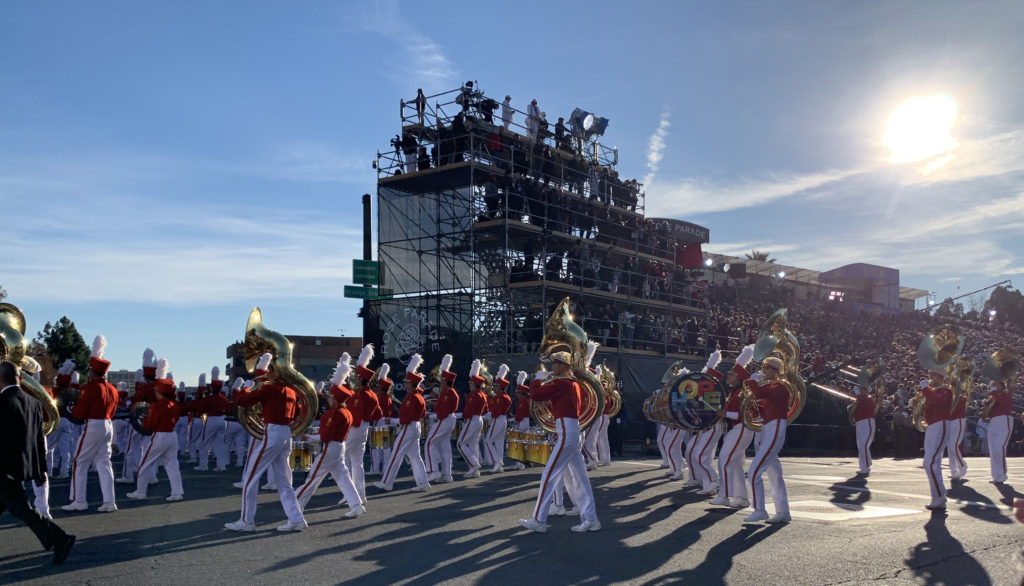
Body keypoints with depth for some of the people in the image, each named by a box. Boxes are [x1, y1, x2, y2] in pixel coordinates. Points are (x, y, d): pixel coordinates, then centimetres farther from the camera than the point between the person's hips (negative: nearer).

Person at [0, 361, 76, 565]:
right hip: (27, 465, 8)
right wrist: (42, 469, 17)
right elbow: (40, 439, 11)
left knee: (21, 508, -4)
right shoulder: (33, 403, 7)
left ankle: (59, 539, -12)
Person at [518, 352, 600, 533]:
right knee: (578, 477, 11)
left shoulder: (560, 383, -12)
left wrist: (538, 379, -1)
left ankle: (539, 521, -4)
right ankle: (590, 519, 13)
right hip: (574, 432, 10)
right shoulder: (574, 384, 16)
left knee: (549, 476, -6)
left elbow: (535, 394, -17)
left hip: (566, 433, -10)